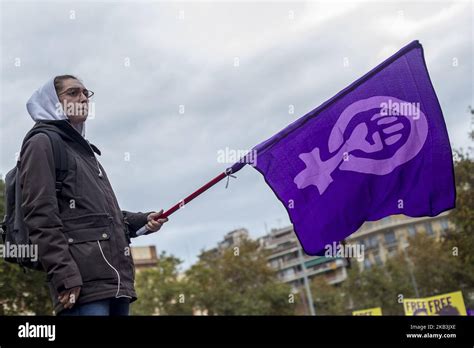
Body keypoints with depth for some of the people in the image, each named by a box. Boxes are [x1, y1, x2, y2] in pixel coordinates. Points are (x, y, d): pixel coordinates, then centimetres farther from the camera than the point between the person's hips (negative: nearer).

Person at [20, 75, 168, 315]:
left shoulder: (84, 150, 28)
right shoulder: (42, 143, 3)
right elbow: (41, 216, -9)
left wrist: (142, 220, 12)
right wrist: (65, 276, -18)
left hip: (116, 279, 8)